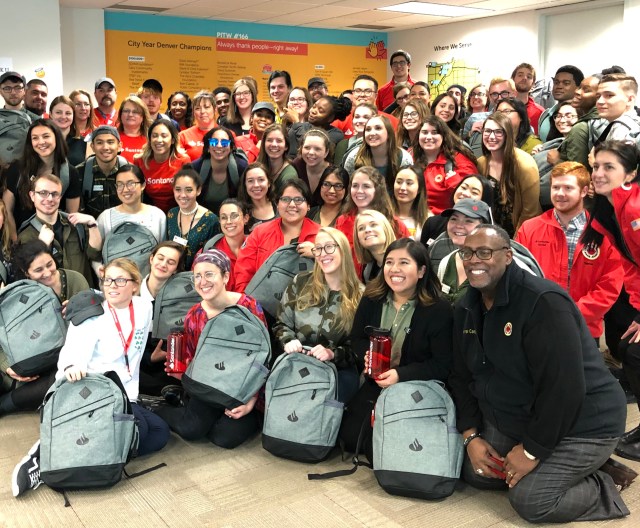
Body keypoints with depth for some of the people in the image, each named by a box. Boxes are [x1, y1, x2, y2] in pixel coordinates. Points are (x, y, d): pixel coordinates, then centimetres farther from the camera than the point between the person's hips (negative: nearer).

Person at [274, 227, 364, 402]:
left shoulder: (359, 295, 0)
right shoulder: (301, 283, 6)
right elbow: (281, 323, 13)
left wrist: (333, 354, -18)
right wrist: (288, 341, -9)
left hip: (339, 369, -1)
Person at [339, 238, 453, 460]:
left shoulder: (439, 310, -12)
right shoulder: (371, 300, 3)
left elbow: (443, 365, -14)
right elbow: (356, 340, 9)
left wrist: (401, 374, -25)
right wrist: (367, 356, -15)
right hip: (374, 386, 5)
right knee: (349, 434, -9)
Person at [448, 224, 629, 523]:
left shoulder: (543, 302, -27)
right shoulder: (466, 308, 1)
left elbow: (564, 388, -29)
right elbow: (462, 377, 6)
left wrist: (531, 451, -22)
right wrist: (470, 436, -5)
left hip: (579, 425, -8)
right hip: (512, 419, 9)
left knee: (530, 500, -18)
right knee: (475, 474, 5)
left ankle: (605, 492, 7)